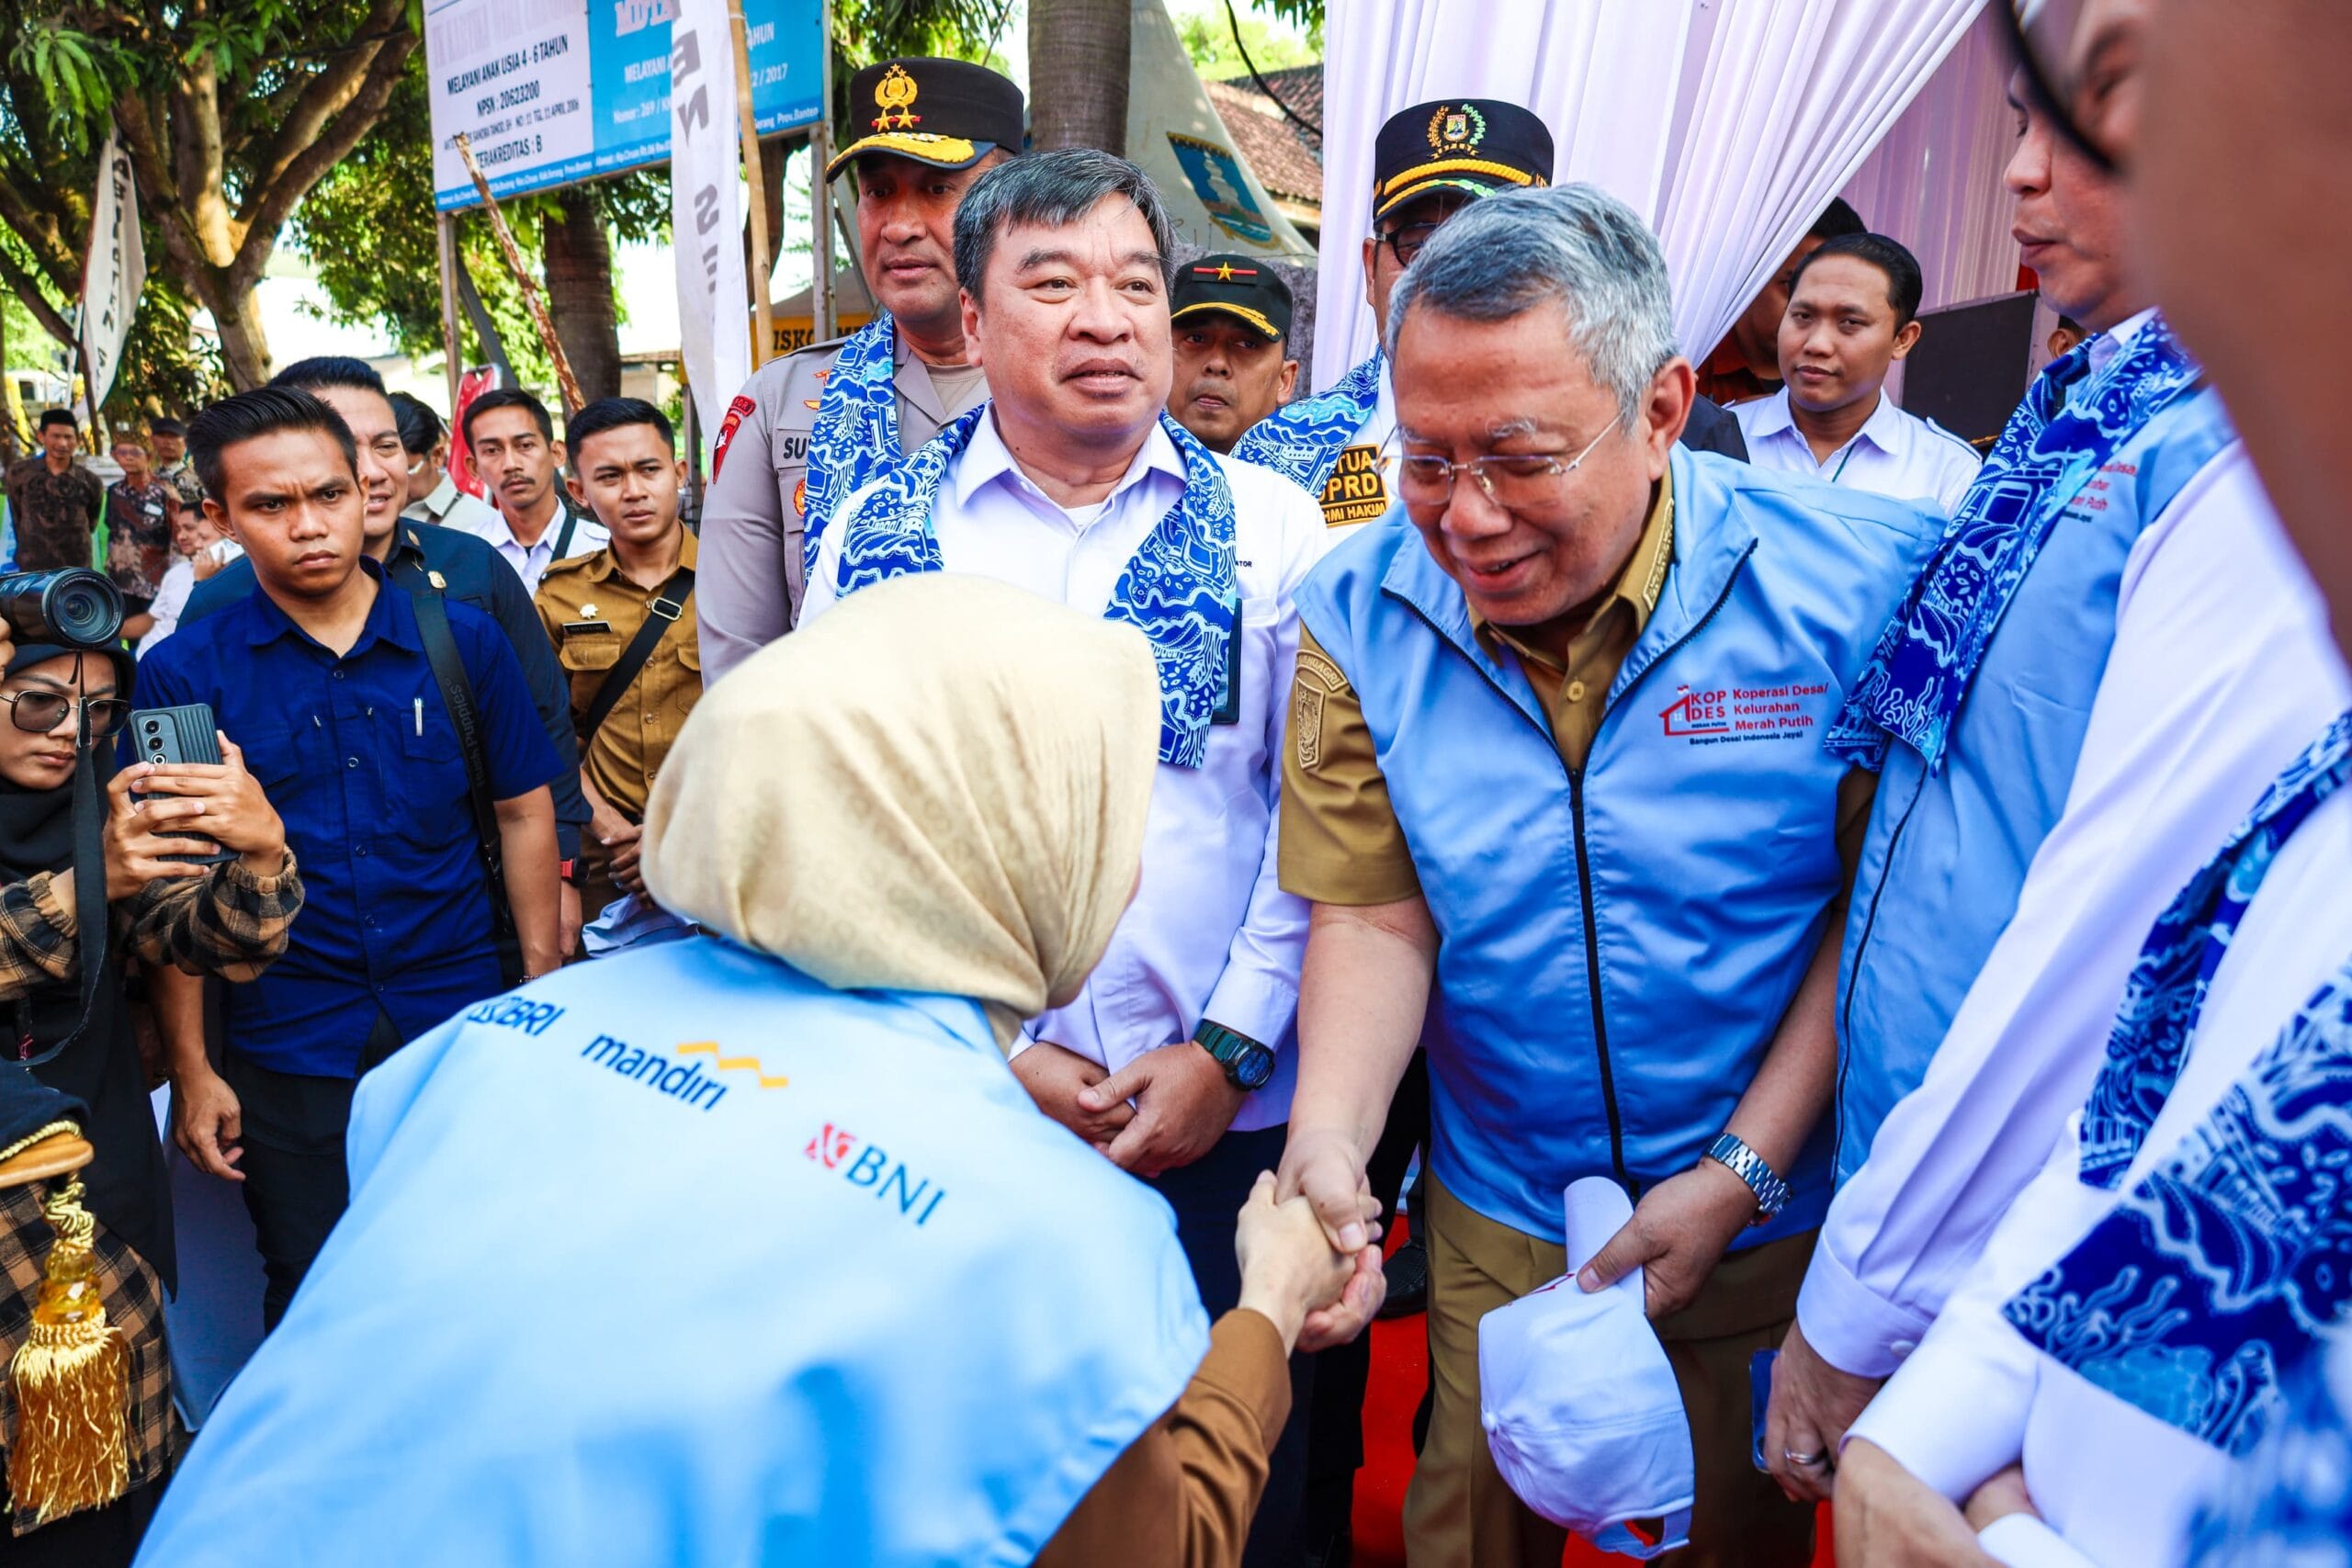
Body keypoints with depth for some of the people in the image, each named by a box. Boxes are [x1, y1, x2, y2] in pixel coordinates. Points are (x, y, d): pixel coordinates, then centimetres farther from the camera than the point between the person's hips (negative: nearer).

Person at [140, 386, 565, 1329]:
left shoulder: (461, 640, -1)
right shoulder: (181, 674, -3)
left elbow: (523, 808, 4)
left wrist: (545, 985, 0)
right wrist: (190, 1068, -2)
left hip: (462, 1021, 1)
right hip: (286, 1049, 0)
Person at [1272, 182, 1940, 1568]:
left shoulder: (1855, 584, -19)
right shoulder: (1363, 616, -13)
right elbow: (1374, 915, -11)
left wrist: (1743, 1175, -15)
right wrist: (1330, 1138, -26)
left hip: (1773, 1223, -1)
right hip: (1497, 1221, 2)